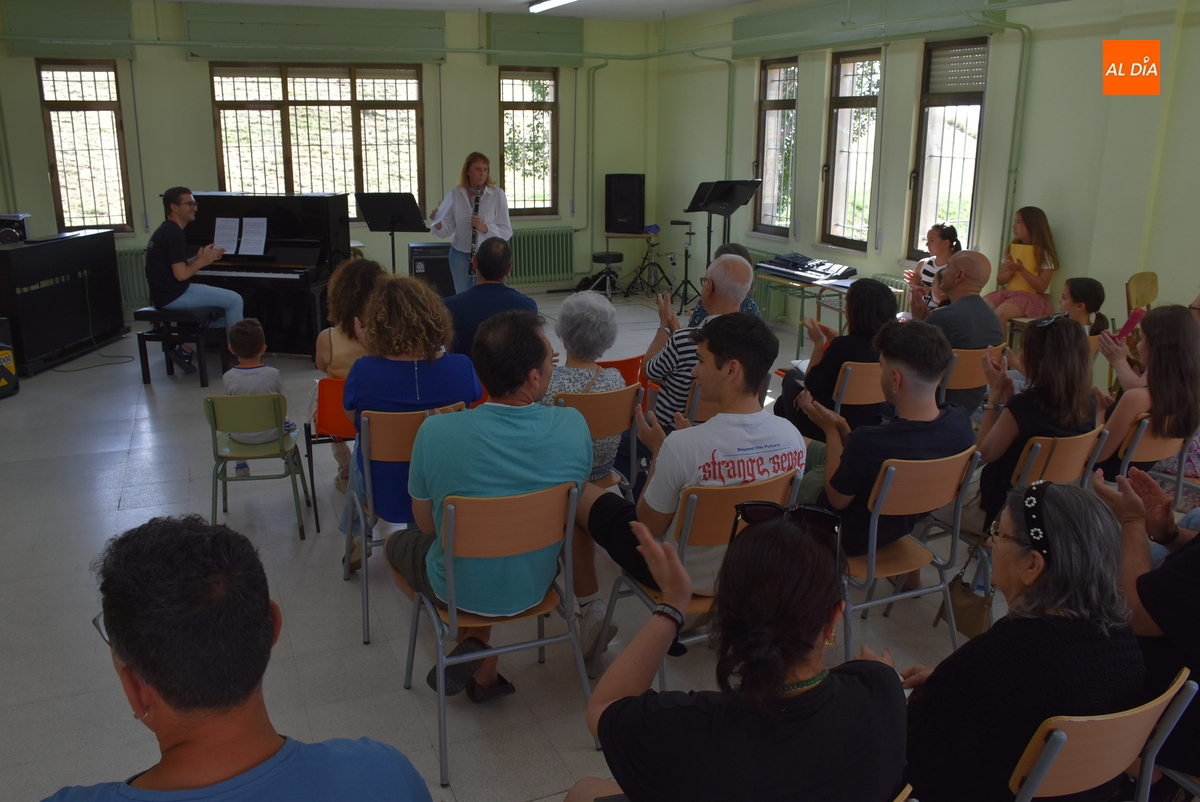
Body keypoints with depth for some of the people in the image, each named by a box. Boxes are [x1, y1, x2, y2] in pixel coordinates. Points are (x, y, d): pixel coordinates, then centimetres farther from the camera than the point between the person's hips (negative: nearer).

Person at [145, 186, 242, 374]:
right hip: (174, 296, -10)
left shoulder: (165, 230, 14)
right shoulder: (174, 233, -17)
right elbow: (181, 274, -22)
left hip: (167, 293, 10)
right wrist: (202, 261, -6)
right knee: (234, 300, -7)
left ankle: (185, 349, 15)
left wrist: (199, 258, 4)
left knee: (223, 301, 22)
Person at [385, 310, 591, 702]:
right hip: (535, 584, 2)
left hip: (461, 592, -1)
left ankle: (470, 638, 18)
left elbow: (426, 524, -10)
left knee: (397, 544, 30)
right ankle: (484, 671, 25)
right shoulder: (573, 426, -23)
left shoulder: (435, 432, -27)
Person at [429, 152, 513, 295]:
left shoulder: (497, 195, -7)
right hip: (460, 255, 2)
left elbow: (506, 232, -10)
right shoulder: (454, 195, -1)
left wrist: (484, 228, -26)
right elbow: (446, 231, -1)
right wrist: (437, 224, -23)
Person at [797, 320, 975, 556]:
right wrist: (843, 430, -5)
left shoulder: (868, 442, -42)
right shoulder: (961, 421, -22)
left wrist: (831, 429, -13)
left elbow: (837, 499, -21)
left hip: (854, 539, -6)